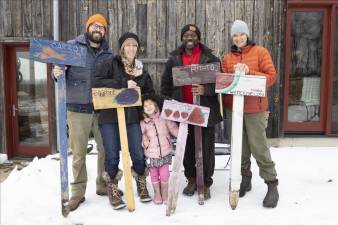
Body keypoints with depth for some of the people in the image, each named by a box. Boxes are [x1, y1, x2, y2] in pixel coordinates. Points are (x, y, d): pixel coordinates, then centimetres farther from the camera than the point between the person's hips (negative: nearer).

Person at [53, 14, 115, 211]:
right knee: (79, 153, 2)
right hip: (78, 109, -3)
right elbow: (60, 68, 2)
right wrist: (57, 74, -21)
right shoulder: (72, 46, 3)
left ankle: (103, 185, 28)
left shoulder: (109, 54, 11)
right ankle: (78, 192, 16)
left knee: (106, 149, 10)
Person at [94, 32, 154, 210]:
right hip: (110, 117, -3)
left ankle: (142, 187, 28)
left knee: (138, 154, 2)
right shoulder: (109, 64, 0)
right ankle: (112, 191, 23)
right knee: (112, 156, 0)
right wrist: (123, 84, -18)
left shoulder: (141, 69, 14)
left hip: (133, 117, 3)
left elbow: (150, 92, 20)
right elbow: (97, 82, -15)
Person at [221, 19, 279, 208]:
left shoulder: (260, 52, 1)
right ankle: (245, 179, 26)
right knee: (240, 146, 10)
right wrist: (235, 74, -14)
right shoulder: (227, 57, 11)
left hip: (254, 108, -4)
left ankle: (272, 184, 9)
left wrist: (249, 72, -18)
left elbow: (271, 77, -6)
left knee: (258, 147, -4)